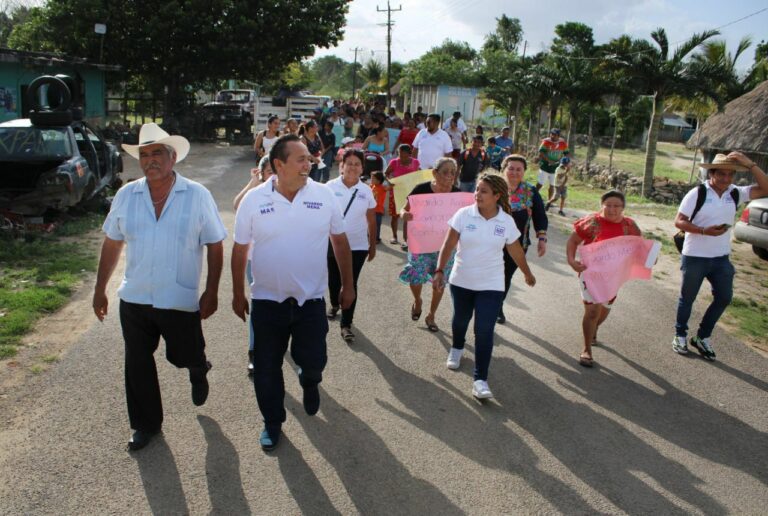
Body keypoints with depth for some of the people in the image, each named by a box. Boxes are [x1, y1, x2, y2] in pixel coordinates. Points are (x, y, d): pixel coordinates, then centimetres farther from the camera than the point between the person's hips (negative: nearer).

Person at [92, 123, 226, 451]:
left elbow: (215, 246, -5)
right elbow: (111, 244, 8)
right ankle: (146, 424, 32)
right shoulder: (126, 195, 0)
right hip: (134, 299, 3)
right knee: (137, 364, 11)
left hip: (181, 300, -3)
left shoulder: (197, 195, -8)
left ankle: (198, 370, 49)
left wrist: (211, 292, -8)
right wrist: (99, 289, 9)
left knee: (184, 357, 11)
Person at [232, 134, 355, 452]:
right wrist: (238, 294, 5)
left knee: (313, 361, 4)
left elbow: (340, 241, 4)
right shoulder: (254, 199, -7)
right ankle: (272, 422, 33)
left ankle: (309, 382, 42)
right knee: (267, 368, 10)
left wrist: (348, 284, 7)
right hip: (267, 300, 0)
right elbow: (240, 249, 1)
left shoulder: (323, 195, -5)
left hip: (311, 298, 0)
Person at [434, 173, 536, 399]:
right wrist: (439, 271, -19)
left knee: (484, 330, -8)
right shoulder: (464, 214, -12)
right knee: (461, 319, 23)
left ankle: (480, 379, 0)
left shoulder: (507, 221, -8)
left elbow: (516, 251, 6)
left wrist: (528, 274, 17)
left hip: (491, 285, -1)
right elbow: (448, 245, -11)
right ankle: (457, 349, 54)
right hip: (461, 280, 1)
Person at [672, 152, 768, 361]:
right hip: (695, 257, -5)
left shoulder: (735, 194, 1)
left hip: (721, 258, 5)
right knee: (687, 298, 10)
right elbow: (679, 221, -14)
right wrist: (704, 231, -28)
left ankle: (703, 337, 25)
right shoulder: (697, 194, -13)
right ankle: (680, 335, 28)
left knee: (724, 297, 8)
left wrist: (750, 164, -12)